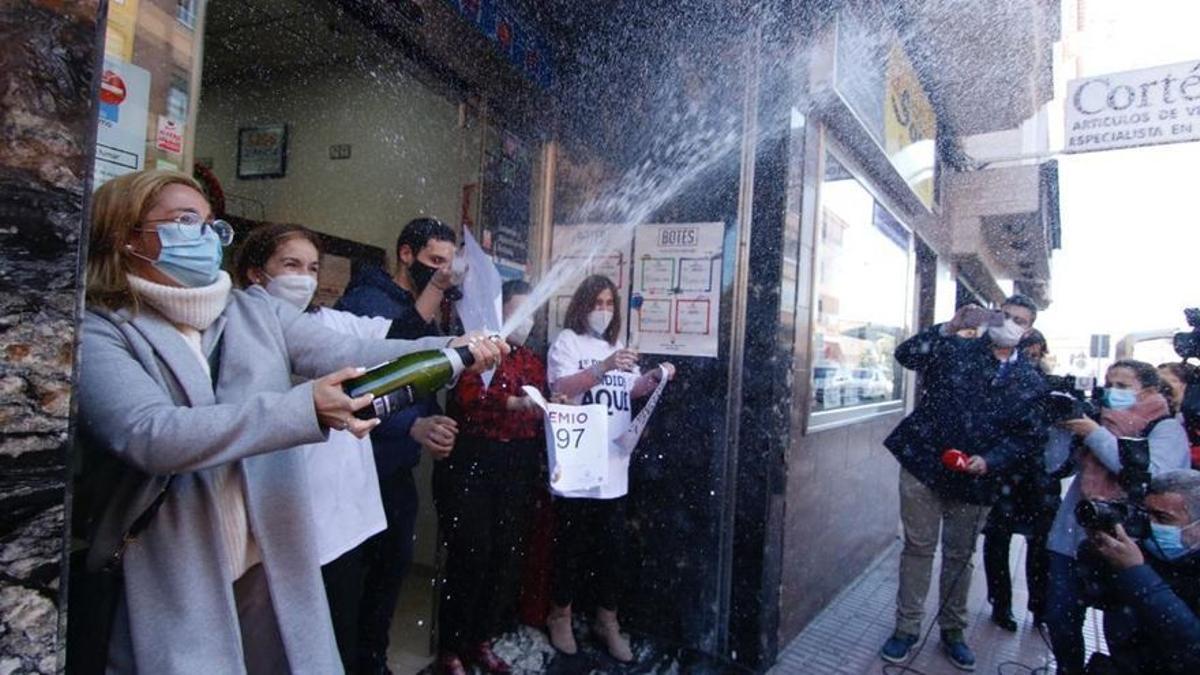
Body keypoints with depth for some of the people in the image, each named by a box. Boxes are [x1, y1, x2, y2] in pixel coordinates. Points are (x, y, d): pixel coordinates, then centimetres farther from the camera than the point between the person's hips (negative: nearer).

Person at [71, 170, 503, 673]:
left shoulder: (257, 312, 8)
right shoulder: (99, 332, -6)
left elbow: (347, 356, -3)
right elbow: (151, 435, -21)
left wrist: (451, 351, -17)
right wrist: (304, 408, -28)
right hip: (167, 588, -4)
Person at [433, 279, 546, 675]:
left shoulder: (532, 360, 16)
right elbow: (468, 396, -22)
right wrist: (517, 402, -29)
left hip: (517, 469, 6)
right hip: (470, 464, -6)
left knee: (507, 555, 8)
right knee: (470, 555, -4)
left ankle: (481, 641, 26)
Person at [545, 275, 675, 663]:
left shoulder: (616, 345, 19)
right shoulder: (567, 341, -2)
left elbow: (632, 391, 18)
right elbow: (561, 388, -15)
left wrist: (656, 377, -2)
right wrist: (604, 368, -27)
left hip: (613, 465, 6)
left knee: (614, 546, 10)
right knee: (571, 545, 6)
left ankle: (607, 621, 25)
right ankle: (560, 616, 26)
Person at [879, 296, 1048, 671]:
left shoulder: (1031, 382, 5)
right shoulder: (955, 349, 0)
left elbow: (1029, 437, 3)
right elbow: (906, 354, -14)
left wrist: (989, 461, -13)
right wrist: (949, 328, -24)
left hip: (974, 480, 2)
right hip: (924, 464, -2)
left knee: (960, 555, 14)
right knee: (918, 548, 5)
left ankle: (952, 630, 31)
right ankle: (906, 628, 16)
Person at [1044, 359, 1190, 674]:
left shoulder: (1166, 428, -2)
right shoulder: (1098, 419, 12)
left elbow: (1150, 475, -20)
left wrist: (1095, 435, -17)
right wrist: (1062, 428, 0)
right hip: (1072, 539, 5)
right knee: (1060, 620, 8)